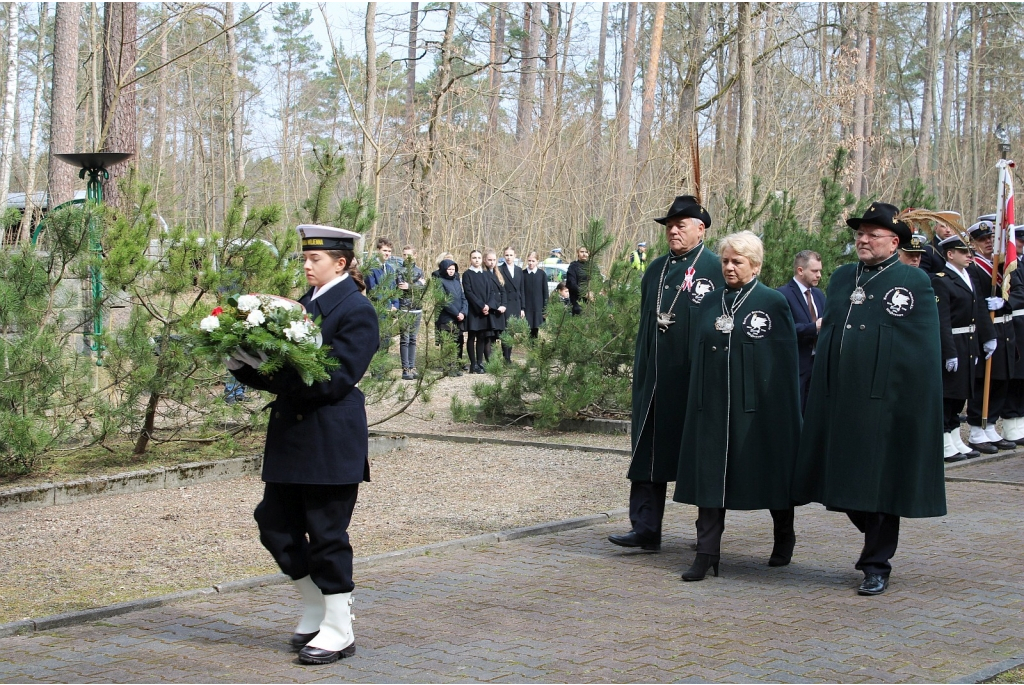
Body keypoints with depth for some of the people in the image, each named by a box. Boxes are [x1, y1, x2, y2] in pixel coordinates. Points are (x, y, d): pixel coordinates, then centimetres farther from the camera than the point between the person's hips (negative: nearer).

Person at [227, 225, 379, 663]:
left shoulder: (356, 312, -11)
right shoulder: (303, 304, 12)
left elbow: (333, 380, -19)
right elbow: (283, 371, 12)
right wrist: (243, 363, -8)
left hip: (331, 442, -8)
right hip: (290, 436, 8)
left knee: (327, 534, 0)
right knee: (276, 524, 9)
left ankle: (338, 632, 13)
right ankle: (317, 607, 27)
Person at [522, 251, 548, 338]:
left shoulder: (542, 274, 3)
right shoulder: (523, 274, 2)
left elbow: (545, 292, 4)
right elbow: (521, 292, 2)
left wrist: (545, 309, 0)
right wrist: (521, 308, -4)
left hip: (538, 308, 0)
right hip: (527, 308, 0)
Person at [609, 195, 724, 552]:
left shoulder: (716, 268, -5)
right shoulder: (656, 269, 13)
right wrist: (641, 371, 12)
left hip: (697, 380, -5)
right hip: (655, 379, 5)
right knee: (648, 451, 1)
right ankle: (645, 528, 3)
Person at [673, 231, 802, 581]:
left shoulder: (773, 302, -3)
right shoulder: (710, 303, 10)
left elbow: (786, 361, -4)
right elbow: (698, 357, 13)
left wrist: (784, 410, -7)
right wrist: (698, 403, 8)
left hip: (758, 405, -4)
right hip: (713, 404, 4)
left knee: (770, 470, 9)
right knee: (709, 474, -1)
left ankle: (785, 537, 31)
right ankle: (707, 553, 0)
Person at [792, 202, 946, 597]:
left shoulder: (915, 282, -3)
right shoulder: (842, 278, 13)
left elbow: (925, 353, -6)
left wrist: (916, 407, -11)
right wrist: (819, 393, 12)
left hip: (884, 402, -5)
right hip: (837, 401, 5)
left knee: (879, 485, 1)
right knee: (845, 482, 9)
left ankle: (877, 566, 12)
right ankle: (878, 544, 31)